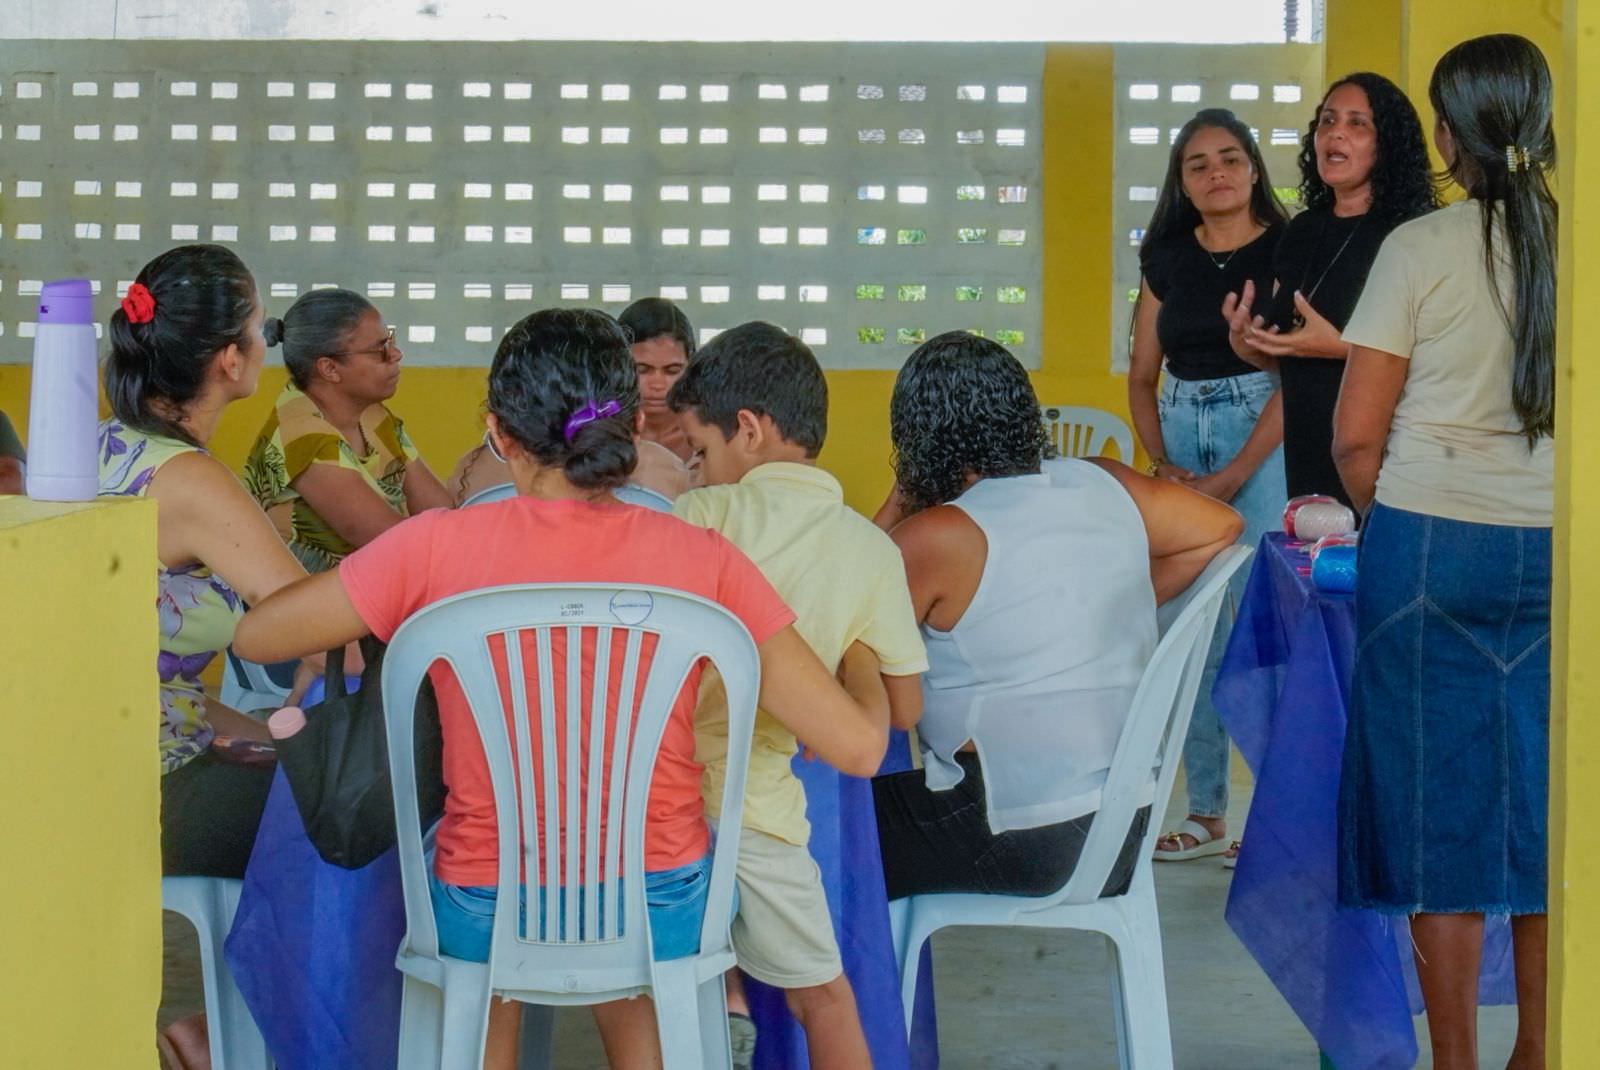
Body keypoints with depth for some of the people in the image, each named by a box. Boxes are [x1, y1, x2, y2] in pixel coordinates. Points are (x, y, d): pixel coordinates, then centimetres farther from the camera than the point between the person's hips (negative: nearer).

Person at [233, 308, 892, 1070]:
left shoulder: (438, 549, -14)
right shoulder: (702, 561, -13)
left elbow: (252, 635, -2)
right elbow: (859, 745, -12)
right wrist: (860, 656, 9)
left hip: (483, 919, 0)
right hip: (660, 917, 0)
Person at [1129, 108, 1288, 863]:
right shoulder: (1166, 259, 12)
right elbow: (1141, 375, 15)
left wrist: (1232, 478, -13)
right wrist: (1164, 465, -1)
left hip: (1262, 439, -5)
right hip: (1180, 434, 5)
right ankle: (1205, 813, 12)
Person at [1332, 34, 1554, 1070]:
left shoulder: (1421, 248, -8)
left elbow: (1357, 437, -5)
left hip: (1432, 546, -3)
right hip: (1559, 551, 3)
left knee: (1439, 803, 4)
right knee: (1545, 807, 11)